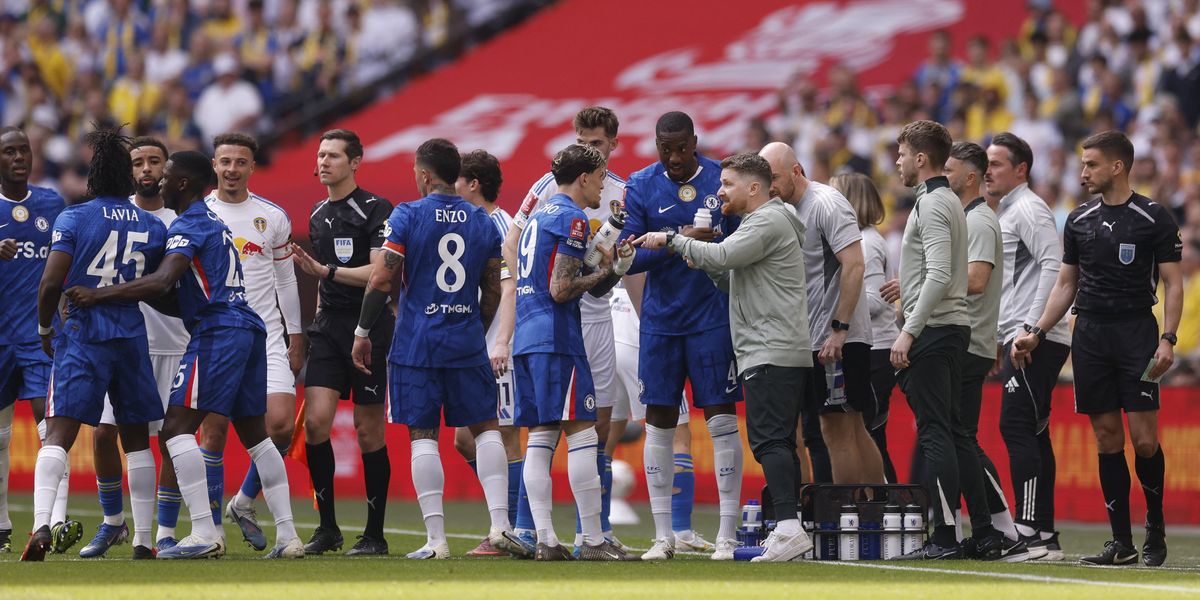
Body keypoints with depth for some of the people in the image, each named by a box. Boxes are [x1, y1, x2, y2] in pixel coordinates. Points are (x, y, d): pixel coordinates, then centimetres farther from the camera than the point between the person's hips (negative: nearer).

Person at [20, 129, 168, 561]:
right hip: (132, 339, 3)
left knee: (59, 433, -9)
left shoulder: (73, 218, -3)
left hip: (81, 336, -3)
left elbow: (51, 282, -10)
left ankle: (42, 523, -29)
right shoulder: (153, 227, 8)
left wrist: (45, 327, 7)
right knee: (136, 439, 14)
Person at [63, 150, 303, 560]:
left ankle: (204, 533, -19)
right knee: (254, 434, 14)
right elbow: (176, 292, 26)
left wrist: (98, 295, -20)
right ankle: (287, 535, 10)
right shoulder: (215, 223, 23)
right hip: (249, 328, 10)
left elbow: (162, 282, -22)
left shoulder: (189, 226, -7)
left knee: (177, 428, -10)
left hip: (218, 333, -10)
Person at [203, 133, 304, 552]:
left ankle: (244, 502, 8)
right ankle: (211, 525, 7)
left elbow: (286, 280, 12)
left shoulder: (273, 217, 7)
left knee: (281, 424, -14)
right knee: (214, 431, -2)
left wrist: (295, 337, 10)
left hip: (265, 337, 1)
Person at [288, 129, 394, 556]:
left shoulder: (376, 210, -7)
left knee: (369, 432, -1)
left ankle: (375, 534, 7)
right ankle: (327, 527, 0)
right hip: (328, 326, 6)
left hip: (370, 327, -6)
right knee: (315, 421, -9)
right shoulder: (318, 215, 15)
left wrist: (325, 270, -20)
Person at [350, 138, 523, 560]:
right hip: (466, 342, 3)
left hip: (416, 342, -3)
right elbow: (492, 291, 11)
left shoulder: (407, 216, -5)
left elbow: (382, 279, -9)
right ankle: (500, 523, 0)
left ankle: (436, 538, -3)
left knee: (423, 434, 1)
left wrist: (363, 332, 0)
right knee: (486, 427, 12)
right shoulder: (483, 222, 7)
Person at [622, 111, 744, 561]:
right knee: (659, 422, 4)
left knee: (721, 418, -4)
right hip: (661, 318, 2)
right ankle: (663, 535, 11)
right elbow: (629, 257, -6)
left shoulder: (723, 181, -2)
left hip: (713, 317, -2)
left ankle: (727, 535, 0)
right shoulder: (641, 186, 0)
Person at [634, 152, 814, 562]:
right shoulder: (759, 222, 24)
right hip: (775, 353, 11)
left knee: (769, 439, -17)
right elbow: (736, 282, 25)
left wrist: (672, 240, -9)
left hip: (773, 352, -11)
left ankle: (788, 526, -26)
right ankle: (788, 531, 8)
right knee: (778, 442, 9)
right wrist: (702, 264, 8)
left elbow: (722, 256, -20)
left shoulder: (769, 221, -8)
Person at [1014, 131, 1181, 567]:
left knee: (1144, 440, -10)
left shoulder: (1154, 218, -1)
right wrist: (1037, 332, 9)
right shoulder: (1079, 221, 13)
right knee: (1107, 438, 1)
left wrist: (1167, 339, -13)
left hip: (1136, 333, -4)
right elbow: (1066, 284, 18)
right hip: (1089, 333, 4)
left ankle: (1155, 529, 10)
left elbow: (1173, 283, -2)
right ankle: (1121, 543, 4)